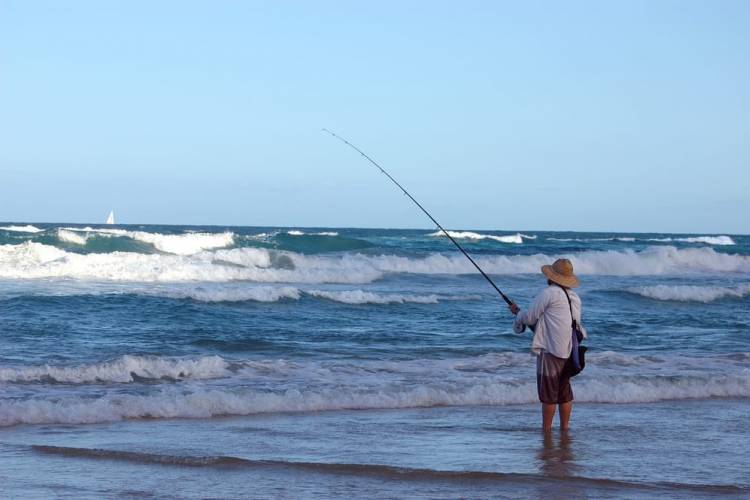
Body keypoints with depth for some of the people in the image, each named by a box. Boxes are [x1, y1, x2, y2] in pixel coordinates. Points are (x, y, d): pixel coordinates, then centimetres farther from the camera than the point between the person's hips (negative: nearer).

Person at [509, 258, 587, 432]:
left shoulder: (548, 293, -9)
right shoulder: (575, 297, 14)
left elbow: (530, 318, -4)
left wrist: (517, 312, 17)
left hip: (551, 351, -7)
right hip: (570, 351, 8)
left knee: (548, 393, -2)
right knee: (564, 392, 13)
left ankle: (546, 430, 2)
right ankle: (564, 428, 16)